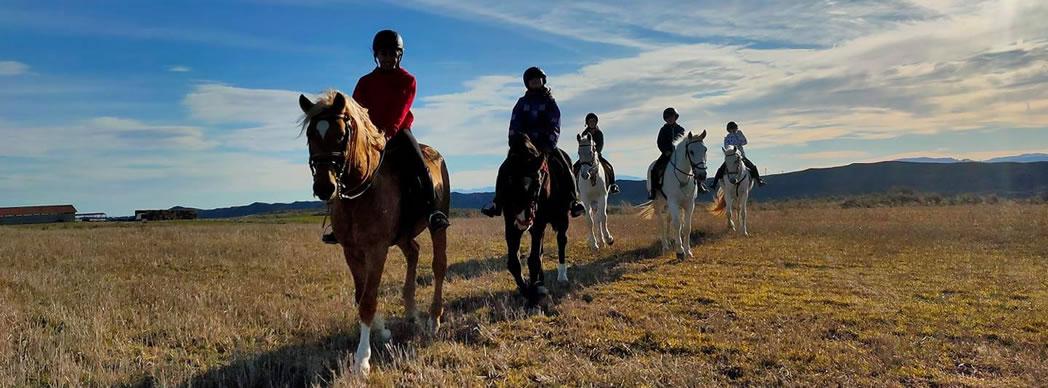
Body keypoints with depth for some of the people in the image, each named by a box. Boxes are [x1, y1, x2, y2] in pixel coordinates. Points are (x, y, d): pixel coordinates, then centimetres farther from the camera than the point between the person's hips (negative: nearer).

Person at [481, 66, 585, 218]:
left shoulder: (550, 102, 4)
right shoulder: (522, 102, 8)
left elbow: (555, 126, -5)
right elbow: (514, 124, 2)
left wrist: (549, 145, -19)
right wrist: (514, 143, -13)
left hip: (545, 143, -2)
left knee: (564, 163, -23)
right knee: (505, 168, -13)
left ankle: (573, 199, -16)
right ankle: (497, 201, -4)